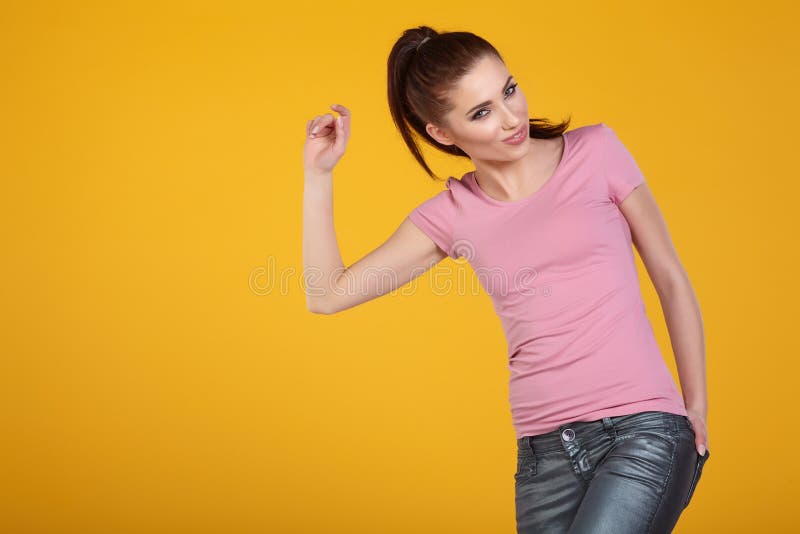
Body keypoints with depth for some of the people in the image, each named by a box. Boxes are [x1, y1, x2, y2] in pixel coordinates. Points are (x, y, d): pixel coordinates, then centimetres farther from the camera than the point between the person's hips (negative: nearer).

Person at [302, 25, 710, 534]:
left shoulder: (595, 152, 0)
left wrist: (697, 408, 6)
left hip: (642, 431, -3)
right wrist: (319, 174, 1)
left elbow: (671, 279, 7)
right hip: (546, 451, 3)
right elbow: (327, 294, 7)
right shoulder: (452, 215, 6)